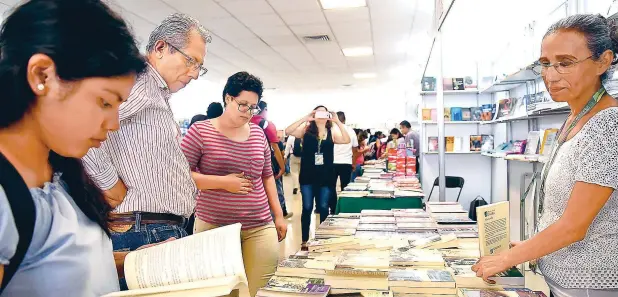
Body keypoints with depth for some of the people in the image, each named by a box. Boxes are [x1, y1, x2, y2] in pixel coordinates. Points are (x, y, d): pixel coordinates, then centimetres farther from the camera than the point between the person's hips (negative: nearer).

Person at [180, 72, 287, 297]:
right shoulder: (200, 131, -3)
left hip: (260, 227, 4)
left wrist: (278, 215, 15)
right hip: (213, 226, -3)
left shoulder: (258, 133, 10)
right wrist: (223, 182, -15)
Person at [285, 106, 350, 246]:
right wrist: (304, 119, -18)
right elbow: (288, 131, -13)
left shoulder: (332, 133, 4)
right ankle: (304, 240, 17)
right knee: (307, 208, 5)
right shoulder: (306, 130, 1)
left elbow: (347, 140, -12)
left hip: (325, 177, 1)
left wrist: (338, 121, -17)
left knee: (323, 208, 8)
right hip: (307, 177, -1)